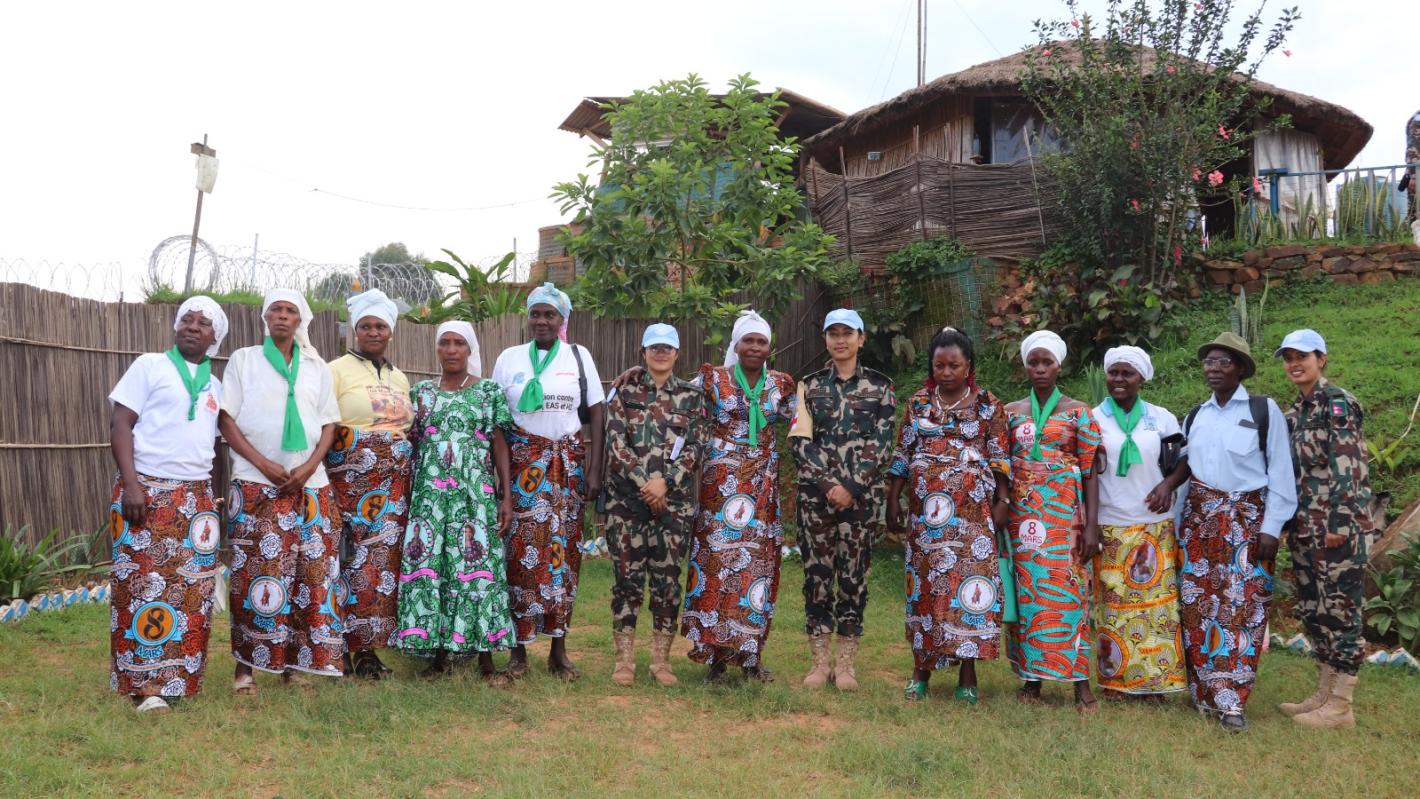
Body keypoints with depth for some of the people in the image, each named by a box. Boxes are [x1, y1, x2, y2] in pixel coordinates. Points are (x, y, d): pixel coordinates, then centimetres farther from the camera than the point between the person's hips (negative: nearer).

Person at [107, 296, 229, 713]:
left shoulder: (215, 385, 16)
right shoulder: (150, 366, 3)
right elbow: (121, 424, -4)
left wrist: (214, 499, 12)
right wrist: (130, 483, -15)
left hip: (197, 496, 5)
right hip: (147, 489, -5)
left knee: (193, 588, 3)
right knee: (143, 585, -4)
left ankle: (176, 677, 11)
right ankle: (146, 682, 3)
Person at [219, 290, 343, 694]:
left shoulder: (317, 367, 14)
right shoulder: (243, 360, 7)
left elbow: (329, 424, 11)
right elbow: (226, 419, 1)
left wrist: (309, 466, -6)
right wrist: (265, 465, -11)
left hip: (310, 486, 3)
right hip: (256, 486, -2)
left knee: (310, 573, -1)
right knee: (255, 574, -5)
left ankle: (294, 664, 6)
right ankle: (246, 666, 2)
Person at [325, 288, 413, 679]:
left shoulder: (399, 378, 17)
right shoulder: (338, 370, 0)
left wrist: (408, 478, 13)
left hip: (394, 485, 5)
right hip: (351, 482, -5)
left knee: (383, 560, 3)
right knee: (355, 561, -6)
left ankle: (368, 645, 10)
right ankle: (350, 648, 3)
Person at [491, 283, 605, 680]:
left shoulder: (579, 356, 6)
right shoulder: (509, 358, 6)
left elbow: (597, 413, 4)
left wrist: (594, 470, -3)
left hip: (567, 464, 0)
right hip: (521, 464, 0)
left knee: (563, 550, 0)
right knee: (520, 551, -4)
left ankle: (558, 649, 8)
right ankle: (518, 648, 4)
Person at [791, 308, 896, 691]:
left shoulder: (880, 386, 5)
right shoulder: (810, 386, 7)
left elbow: (882, 444, -2)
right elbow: (801, 442, 0)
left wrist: (852, 487, -11)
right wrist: (828, 485, -11)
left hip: (860, 494, -1)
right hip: (816, 491, 1)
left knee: (853, 574, 2)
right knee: (816, 573, 2)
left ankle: (846, 663, 12)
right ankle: (820, 662, 11)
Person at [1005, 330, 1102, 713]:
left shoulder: (1078, 412, 3)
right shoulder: (1011, 412, 10)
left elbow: (1090, 473, 0)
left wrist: (1092, 525, -7)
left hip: (1064, 513, -2)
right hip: (1022, 514, 2)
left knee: (1067, 592, -5)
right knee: (1027, 592, 3)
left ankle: (1081, 683, 1)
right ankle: (1032, 677, 12)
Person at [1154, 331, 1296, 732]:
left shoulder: (1264, 411, -3)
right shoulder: (1194, 416, 11)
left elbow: (1280, 473, -4)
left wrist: (1271, 527, -9)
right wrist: (1170, 482, -3)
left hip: (1247, 519, -4)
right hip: (1198, 518, 4)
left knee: (1242, 606, -6)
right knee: (1197, 604, 4)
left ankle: (1230, 699, -3)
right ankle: (1204, 691, 14)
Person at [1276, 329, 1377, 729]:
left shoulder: (1336, 402, -11)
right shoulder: (1297, 410, 15)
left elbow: (1348, 466, -18)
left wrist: (1340, 522, -22)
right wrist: (1293, 523, 18)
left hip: (1336, 526, -9)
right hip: (1307, 526, 9)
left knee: (1340, 610, -2)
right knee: (1314, 609, 12)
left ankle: (1340, 706, 5)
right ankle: (1324, 694, 22)